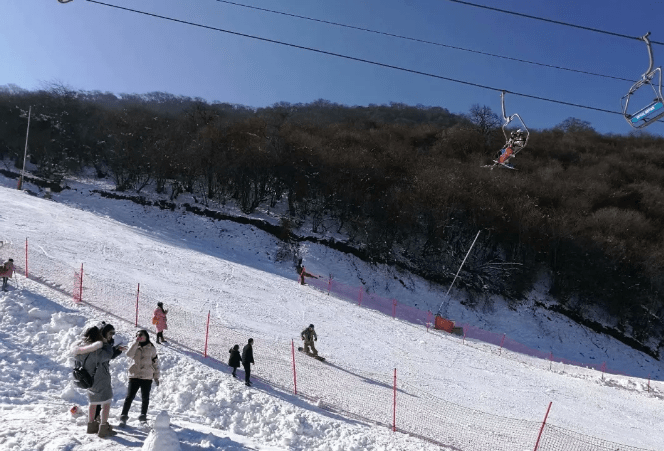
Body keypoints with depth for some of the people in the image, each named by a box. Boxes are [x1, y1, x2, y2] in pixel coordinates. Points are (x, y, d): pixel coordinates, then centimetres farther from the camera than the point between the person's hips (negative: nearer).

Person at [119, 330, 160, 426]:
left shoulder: (151, 349, 5)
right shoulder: (135, 347, 7)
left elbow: (155, 363, 10)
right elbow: (129, 355, -15)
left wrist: (156, 377, 9)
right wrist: (136, 342, -18)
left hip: (147, 377, 0)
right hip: (134, 376, 0)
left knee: (145, 398, 8)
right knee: (130, 397, -5)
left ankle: (143, 415, 24)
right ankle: (124, 416, 3)